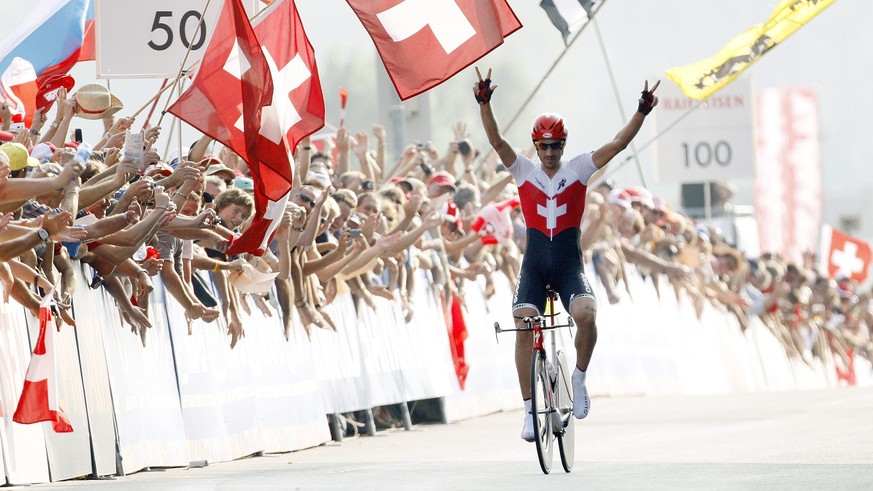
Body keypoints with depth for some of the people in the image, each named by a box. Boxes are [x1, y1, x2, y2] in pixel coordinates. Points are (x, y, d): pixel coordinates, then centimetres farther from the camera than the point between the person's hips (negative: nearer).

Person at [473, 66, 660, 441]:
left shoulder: (578, 170, 4)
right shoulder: (524, 171, 5)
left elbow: (618, 144, -4)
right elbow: (497, 142, -9)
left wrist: (642, 112, -16)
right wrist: (484, 104, -24)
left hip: (569, 264, -1)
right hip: (534, 265, 1)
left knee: (586, 315, -28)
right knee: (523, 328, -14)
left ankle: (579, 379, -1)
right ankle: (530, 411, -6)